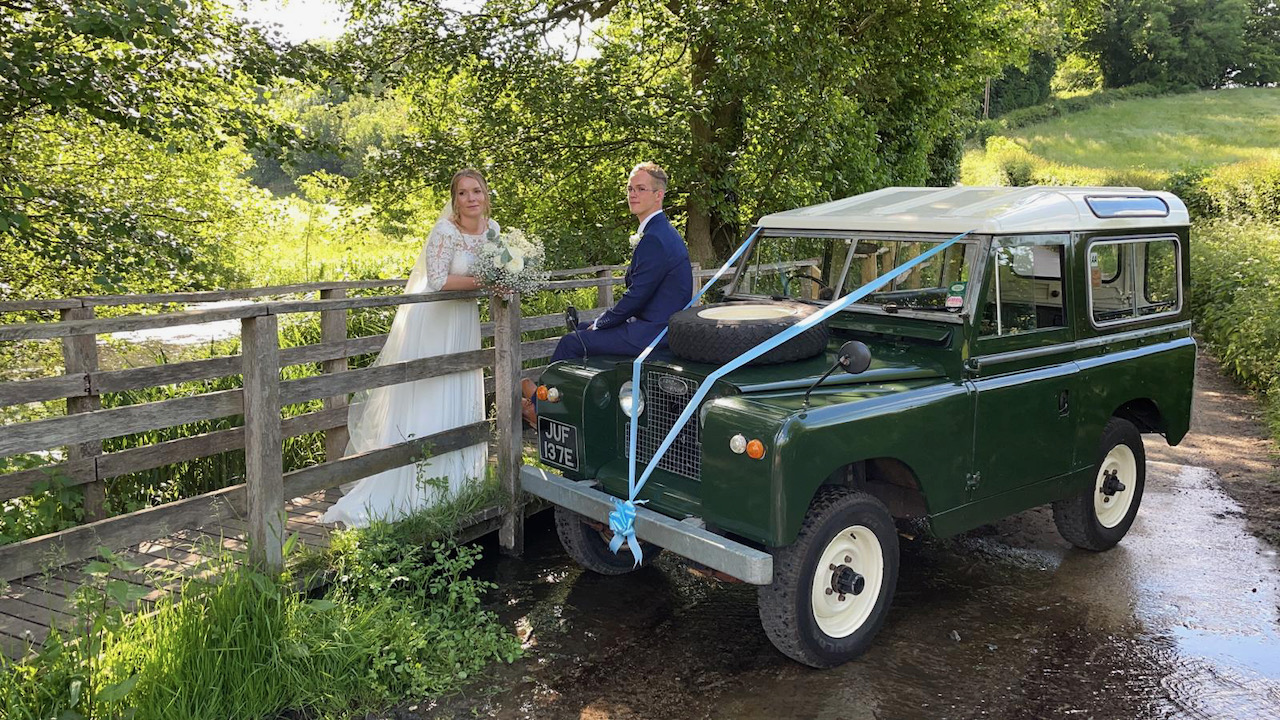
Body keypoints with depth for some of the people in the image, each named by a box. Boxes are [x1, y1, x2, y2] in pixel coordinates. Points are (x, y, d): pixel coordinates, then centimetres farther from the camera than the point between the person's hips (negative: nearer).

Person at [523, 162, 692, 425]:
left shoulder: (654, 239, -19)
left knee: (571, 343, -6)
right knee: (584, 330, 20)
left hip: (652, 332, -11)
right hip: (662, 326, 11)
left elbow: (636, 297, -20)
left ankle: (539, 406, 12)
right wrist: (600, 323, 11)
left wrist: (599, 324, -6)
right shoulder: (661, 231, 15)